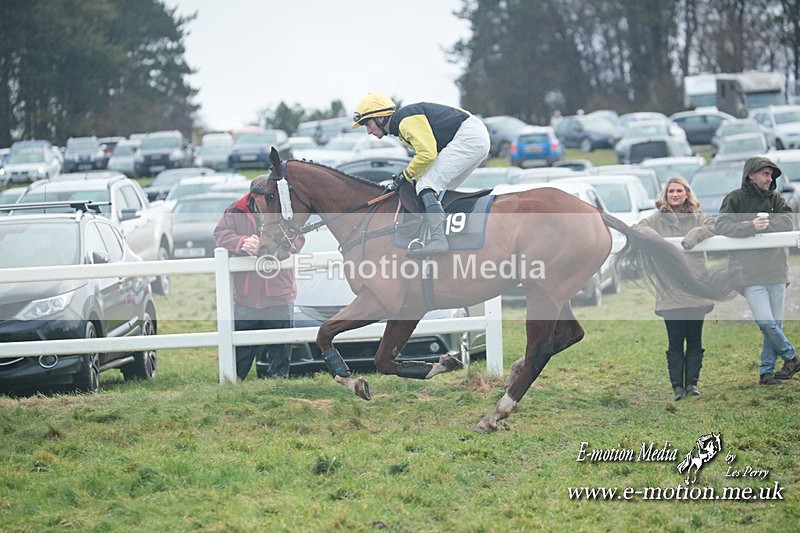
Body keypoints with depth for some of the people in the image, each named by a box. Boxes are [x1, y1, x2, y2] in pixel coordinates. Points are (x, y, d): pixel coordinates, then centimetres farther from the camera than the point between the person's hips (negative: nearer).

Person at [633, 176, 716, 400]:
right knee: (675, 342, -1)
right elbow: (635, 230, 0)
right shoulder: (657, 219, 7)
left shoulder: (697, 217, 6)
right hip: (669, 290, -1)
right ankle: (677, 386, 2)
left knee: (694, 341, 5)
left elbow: (714, 225, -9)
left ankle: (692, 383, 12)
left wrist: (695, 235, -25)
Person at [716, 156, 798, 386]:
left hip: (776, 270, 4)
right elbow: (722, 226, -13)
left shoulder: (775, 199, 12)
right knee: (766, 323, -14)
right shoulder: (735, 199, 0)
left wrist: (766, 224, -21)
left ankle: (766, 371, 14)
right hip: (750, 272, -4)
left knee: (775, 324, 4)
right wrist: (750, 226, -27)